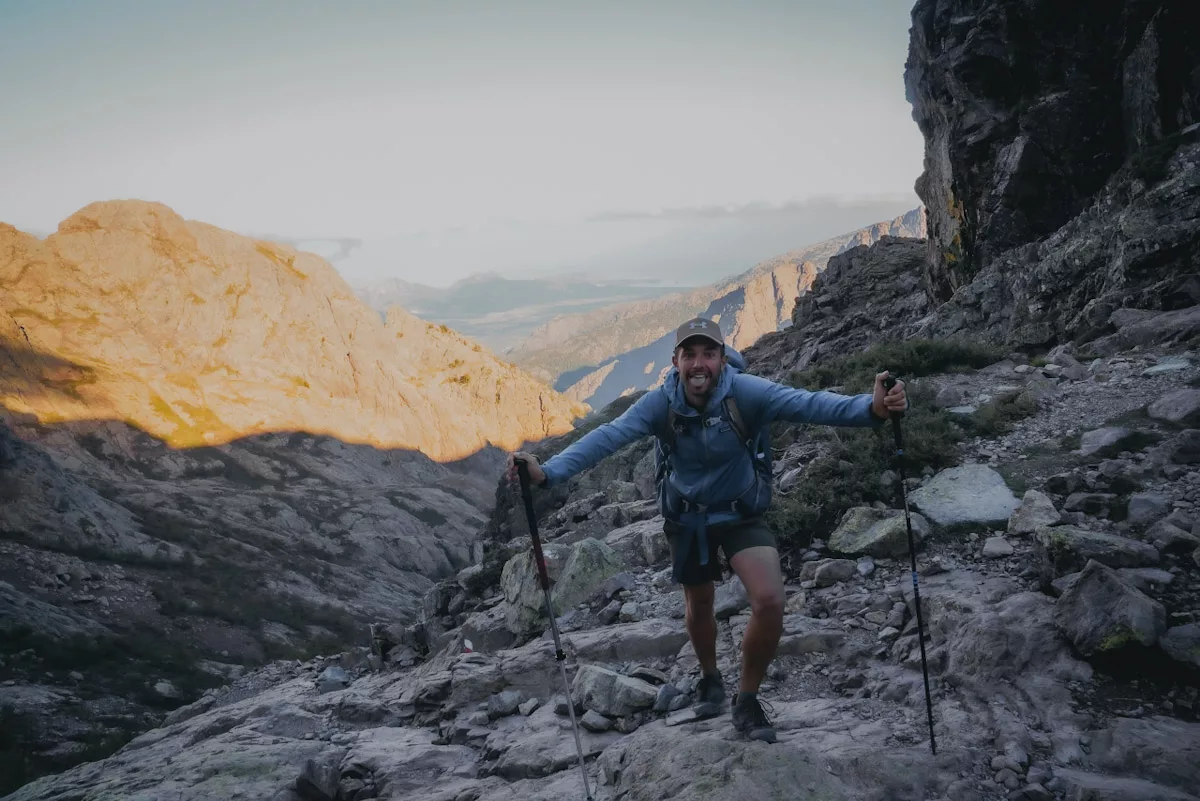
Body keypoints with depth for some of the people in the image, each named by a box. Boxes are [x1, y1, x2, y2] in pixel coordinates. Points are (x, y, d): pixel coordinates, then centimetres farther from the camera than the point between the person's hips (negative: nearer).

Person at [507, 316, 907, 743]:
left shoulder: (744, 392, -27)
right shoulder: (660, 403, -23)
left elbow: (805, 404, -41)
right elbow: (607, 437, -33)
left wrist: (869, 408, -59)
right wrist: (548, 472, -48)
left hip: (742, 512, -1)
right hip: (687, 519, 2)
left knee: (770, 601, -20)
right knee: (698, 610, 18)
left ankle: (746, 699, 6)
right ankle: (710, 679, 51)